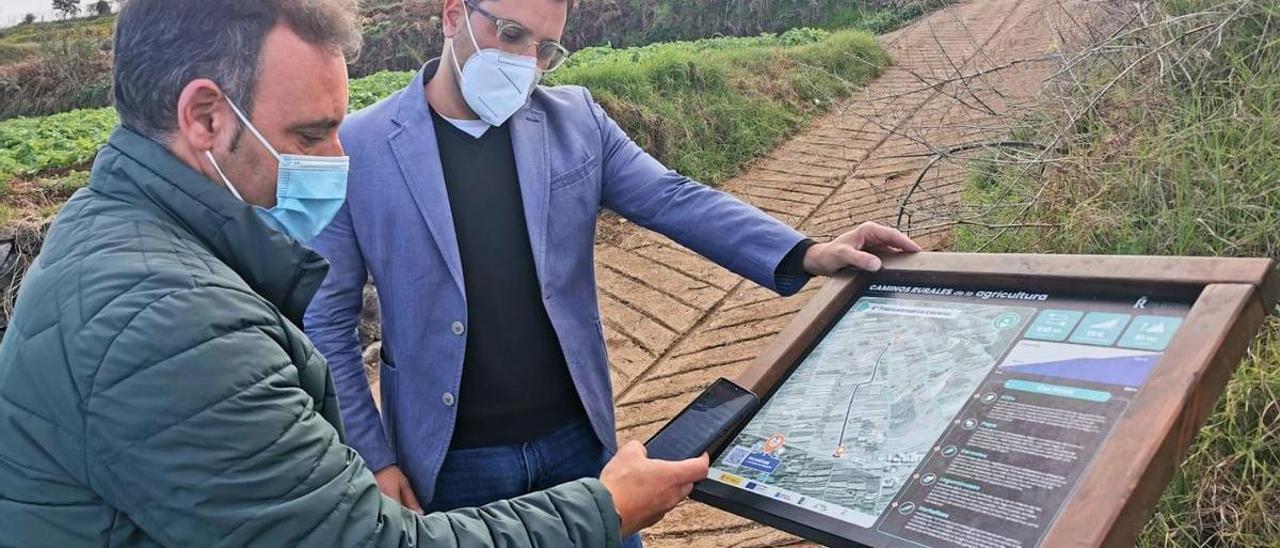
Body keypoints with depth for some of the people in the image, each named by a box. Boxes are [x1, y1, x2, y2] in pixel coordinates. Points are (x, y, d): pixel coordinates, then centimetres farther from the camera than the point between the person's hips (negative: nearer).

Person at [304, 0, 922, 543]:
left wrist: (806, 255, -18)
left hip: (578, 436, 3)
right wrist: (371, 458, -6)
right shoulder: (357, 148, -8)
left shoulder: (575, 119, 0)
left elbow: (674, 200, -4)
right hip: (451, 461, -2)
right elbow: (327, 322, -4)